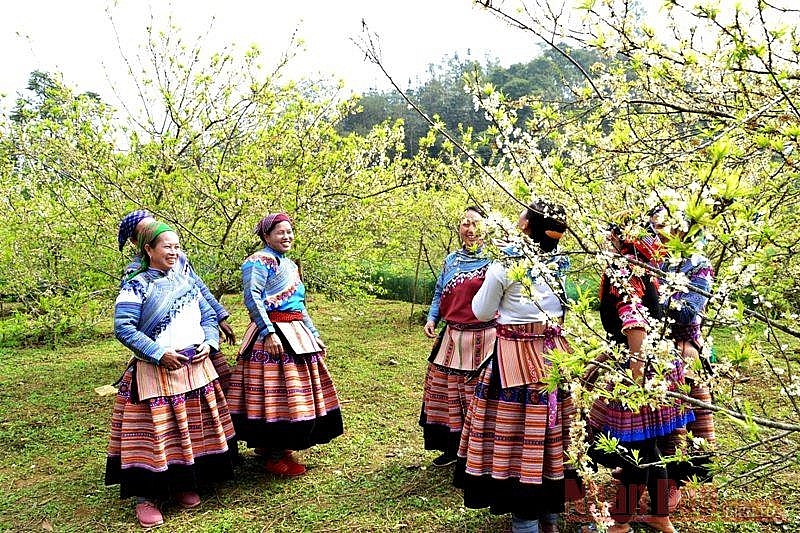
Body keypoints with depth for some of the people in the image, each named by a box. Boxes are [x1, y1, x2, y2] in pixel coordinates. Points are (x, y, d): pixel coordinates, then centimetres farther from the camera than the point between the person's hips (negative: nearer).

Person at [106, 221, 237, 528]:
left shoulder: (187, 282, 12)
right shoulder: (135, 286, -6)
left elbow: (208, 316, 16)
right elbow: (123, 329, -14)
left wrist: (208, 343, -3)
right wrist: (160, 353, -19)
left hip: (196, 367, 6)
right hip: (154, 373, -5)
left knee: (193, 430, 11)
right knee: (155, 433, -3)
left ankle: (184, 485, 28)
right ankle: (145, 497, 11)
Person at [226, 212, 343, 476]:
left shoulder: (289, 264, 20)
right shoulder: (259, 261, -8)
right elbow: (253, 298, -18)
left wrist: (314, 335, 21)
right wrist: (269, 332, -25)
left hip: (296, 334, 9)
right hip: (272, 334, -9)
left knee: (296, 392, 12)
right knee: (275, 393, -6)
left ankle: (280, 447, 26)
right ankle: (274, 457, 5)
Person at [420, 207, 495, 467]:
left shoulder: (493, 259, -5)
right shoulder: (451, 260, 13)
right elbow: (439, 294, 18)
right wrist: (431, 318, 5)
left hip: (483, 338, -6)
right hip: (452, 337, 6)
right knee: (446, 391, 13)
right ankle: (452, 448, 29)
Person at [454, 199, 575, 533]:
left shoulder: (505, 265, -11)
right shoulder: (561, 264, 5)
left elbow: (482, 312, 0)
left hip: (514, 359, -6)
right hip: (554, 353, 6)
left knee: (514, 430, 3)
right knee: (550, 432, 13)